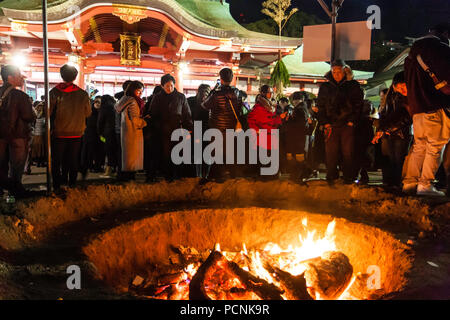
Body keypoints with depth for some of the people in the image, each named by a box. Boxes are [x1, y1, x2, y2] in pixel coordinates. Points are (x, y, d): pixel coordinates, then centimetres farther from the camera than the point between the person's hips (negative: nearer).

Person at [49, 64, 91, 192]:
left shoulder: (54, 92, -10)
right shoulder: (83, 94, -8)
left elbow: (48, 112, -9)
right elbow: (88, 113, 3)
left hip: (58, 133, -1)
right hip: (76, 133, 1)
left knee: (56, 162, 10)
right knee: (73, 161, 14)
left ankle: (57, 186, 12)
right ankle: (72, 185, 19)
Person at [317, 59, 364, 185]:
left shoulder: (353, 86, 8)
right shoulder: (325, 87, 13)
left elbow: (358, 104, 5)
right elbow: (320, 106, 12)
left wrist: (352, 121, -4)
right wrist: (324, 122, 0)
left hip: (348, 124, -1)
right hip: (331, 125, 1)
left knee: (348, 153, -2)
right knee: (331, 153, 0)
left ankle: (349, 179, 5)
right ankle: (331, 179, 8)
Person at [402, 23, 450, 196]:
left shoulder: (413, 53, 22)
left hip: (416, 107, 8)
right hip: (435, 107, -8)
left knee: (419, 146, 12)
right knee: (435, 146, -3)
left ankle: (409, 182, 11)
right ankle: (425, 184, -5)